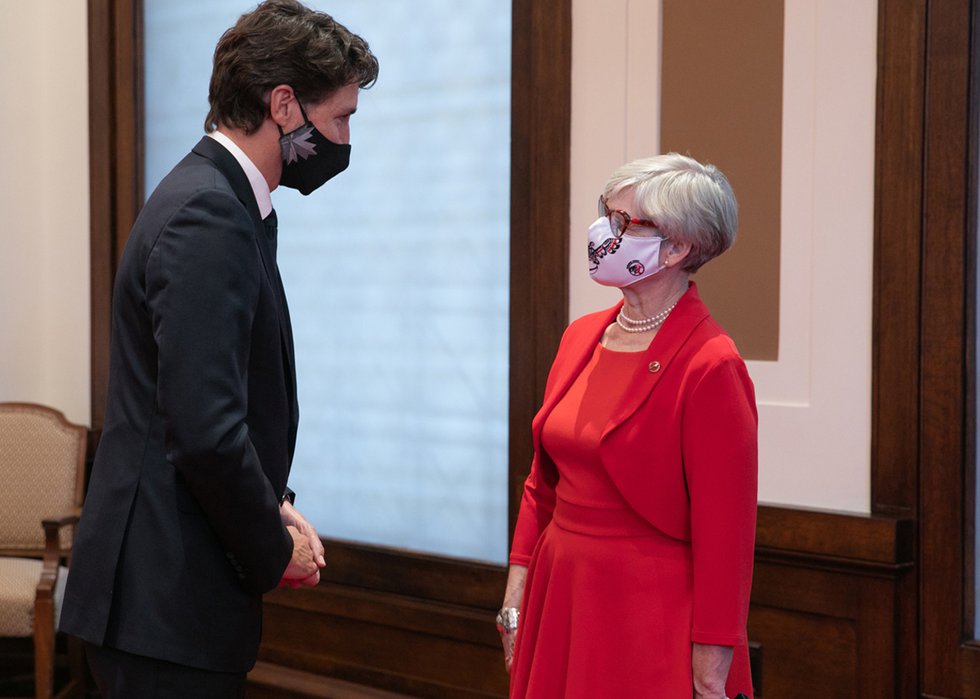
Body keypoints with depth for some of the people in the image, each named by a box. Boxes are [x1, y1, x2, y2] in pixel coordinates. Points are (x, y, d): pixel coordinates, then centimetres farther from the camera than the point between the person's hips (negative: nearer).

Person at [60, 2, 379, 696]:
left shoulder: (221, 199, 13)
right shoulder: (209, 218, -18)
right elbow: (205, 431, -25)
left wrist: (272, 507, 7)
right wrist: (275, 550, -11)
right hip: (166, 600, -10)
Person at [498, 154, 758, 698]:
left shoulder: (711, 366, -16)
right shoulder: (582, 337, 7)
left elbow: (724, 535, -16)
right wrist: (517, 594, 8)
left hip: (649, 611, -7)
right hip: (559, 596, 7)